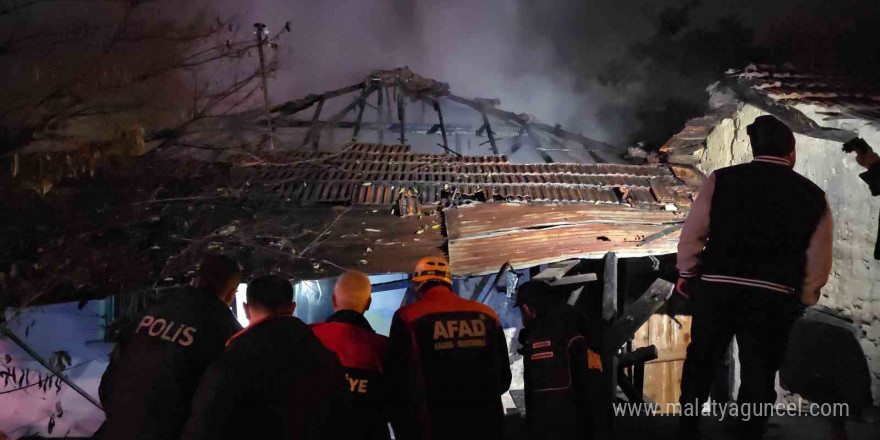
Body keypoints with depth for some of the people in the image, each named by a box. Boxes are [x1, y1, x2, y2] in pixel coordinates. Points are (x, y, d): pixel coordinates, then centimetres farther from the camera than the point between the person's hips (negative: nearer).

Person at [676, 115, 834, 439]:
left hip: (716, 288, 1)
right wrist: (802, 300, 18)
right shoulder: (813, 196, 2)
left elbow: (691, 235, -1)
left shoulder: (721, 179, -2)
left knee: (701, 361, 20)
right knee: (759, 374, 14)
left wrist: (687, 274, 14)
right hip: (774, 298, 0)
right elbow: (818, 263, 4)